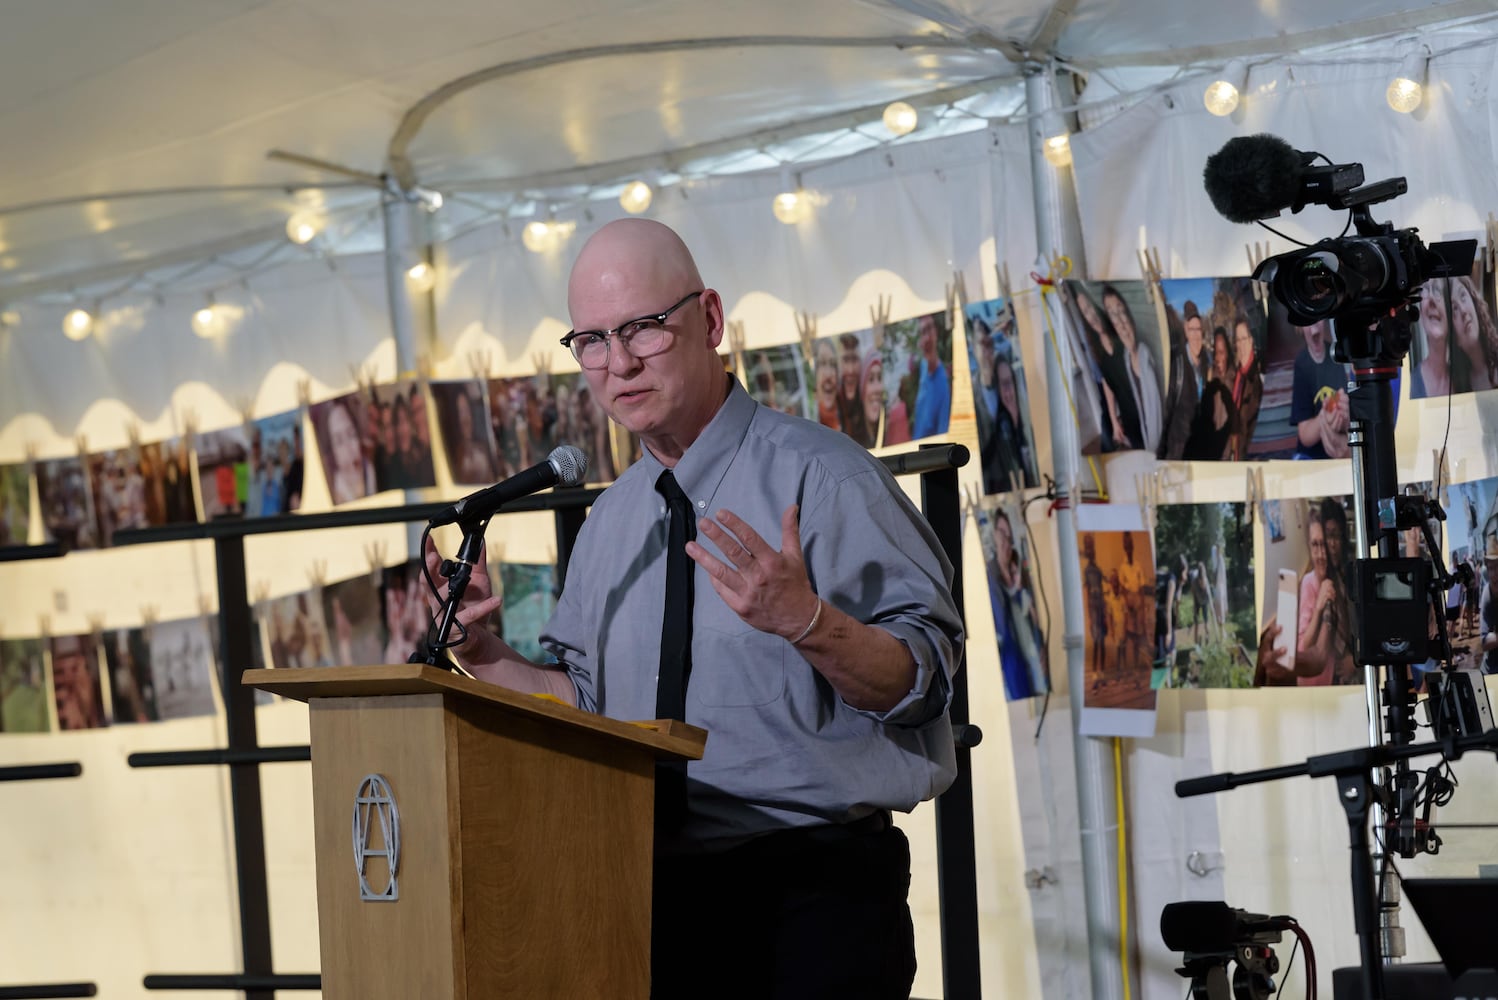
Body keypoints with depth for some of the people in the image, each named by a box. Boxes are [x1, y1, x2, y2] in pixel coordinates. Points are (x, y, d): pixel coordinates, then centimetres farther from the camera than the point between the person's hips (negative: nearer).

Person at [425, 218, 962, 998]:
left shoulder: (819, 476, -7)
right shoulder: (610, 521, 16)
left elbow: (923, 680, -14)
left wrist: (805, 621, -31)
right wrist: (483, 655, 8)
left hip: (813, 886, -6)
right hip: (664, 893, 6)